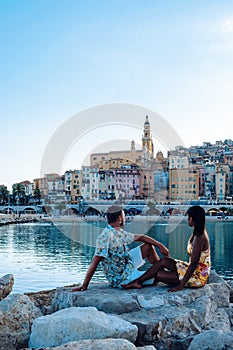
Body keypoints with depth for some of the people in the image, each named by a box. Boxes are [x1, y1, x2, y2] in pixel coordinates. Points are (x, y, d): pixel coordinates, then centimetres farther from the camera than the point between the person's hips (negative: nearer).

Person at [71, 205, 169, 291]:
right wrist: (84, 285, -28)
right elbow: (95, 261, -28)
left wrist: (160, 245, 7)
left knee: (148, 246, 15)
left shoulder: (119, 233, 3)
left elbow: (141, 237, 16)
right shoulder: (105, 236, -25)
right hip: (123, 279, -10)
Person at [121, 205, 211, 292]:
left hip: (197, 277, -9)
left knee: (158, 274, -8)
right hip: (195, 271, 9)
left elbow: (194, 263, -26)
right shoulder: (200, 233, 5)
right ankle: (138, 281, 6)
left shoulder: (199, 238, -24)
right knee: (164, 261, 1)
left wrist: (181, 285, -24)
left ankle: (138, 281, 15)